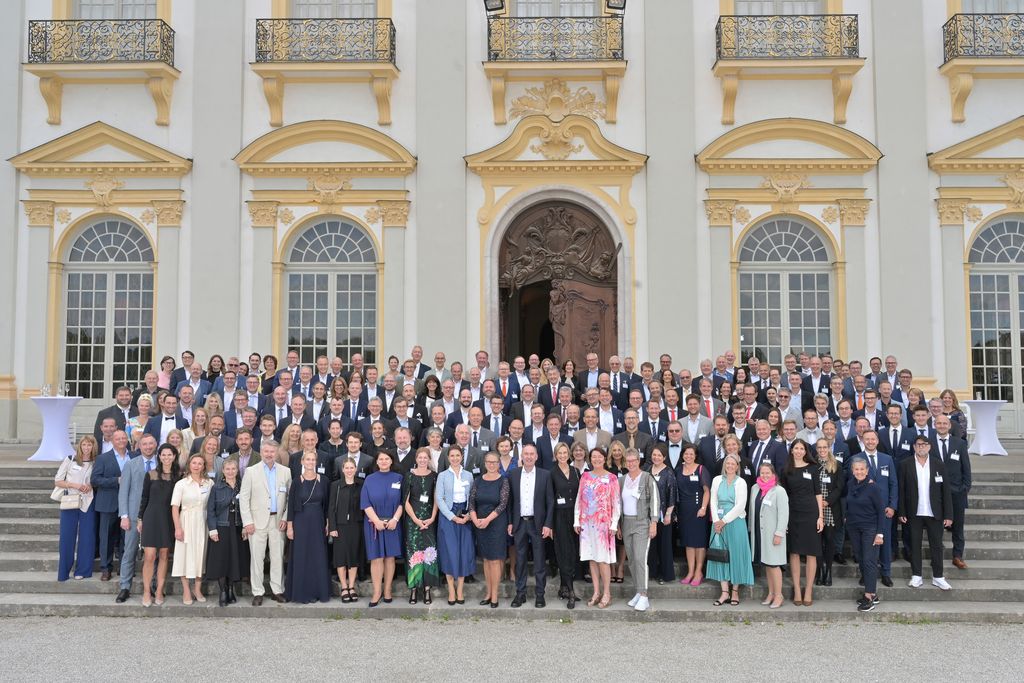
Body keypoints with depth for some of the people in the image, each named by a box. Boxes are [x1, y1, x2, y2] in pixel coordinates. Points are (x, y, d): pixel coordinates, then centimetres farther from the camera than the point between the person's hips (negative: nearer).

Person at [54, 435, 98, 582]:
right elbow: (57, 481, 3)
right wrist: (73, 485, -12)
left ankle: (82, 571, 11)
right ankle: (64, 572, 9)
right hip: (70, 503, -1)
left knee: (86, 537, 1)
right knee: (67, 537, 0)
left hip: (87, 504, 1)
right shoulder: (70, 460, 1)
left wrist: (91, 486, -4)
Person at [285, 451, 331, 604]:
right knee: (301, 557, 3)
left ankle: (319, 591, 14)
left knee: (319, 557, 5)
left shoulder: (323, 480, 1)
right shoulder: (296, 482, -2)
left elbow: (327, 503, 6)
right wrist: (289, 526, -5)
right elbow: (291, 505, -1)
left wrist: (327, 523, 1)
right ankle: (301, 592, 10)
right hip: (301, 522, -1)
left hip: (318, 522, 1)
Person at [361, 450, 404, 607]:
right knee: (376, 558, -3)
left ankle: (387, 590, 10)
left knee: (390, 557, 3)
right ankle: (377, 592, 1)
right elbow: (365, 503, -2)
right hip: (374, 524, -1)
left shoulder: (398, 478, 6)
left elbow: (402, 501, 2)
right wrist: (377, 521, -13)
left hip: (392, 524, 1)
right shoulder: (370, 480, 5)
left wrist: (395, 519, -11)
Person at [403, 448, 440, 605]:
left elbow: (436, 500, 6)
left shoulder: (434, 476, 5)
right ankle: (413, 588, 2)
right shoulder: (409, 476, 1)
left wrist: (432, 518, -7)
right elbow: (406, 500, 0)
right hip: (412, 519, -1)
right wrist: (416, 519, -8)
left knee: (428, 551, -3)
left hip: (429, 519, 1)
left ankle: (427, 589, 2)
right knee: (413, 552, -3)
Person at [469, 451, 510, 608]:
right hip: (480, 524, 4)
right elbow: (471, 502, 3)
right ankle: (489, 593, 17)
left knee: (495, 559, -3)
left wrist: (488, 519, -18)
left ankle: (494, 595, 4)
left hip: (497, 523, -4)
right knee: (486, 559, 9)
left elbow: (503, 504, -12)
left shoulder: (503, 481, -5)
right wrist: (475, 519, -13)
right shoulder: (478, 481, 5)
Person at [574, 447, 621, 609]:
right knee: (592, 558, 6)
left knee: (603, 558, -6)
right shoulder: (585, 477, 9)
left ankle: (606, 594, 3)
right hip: (587, 523, 4)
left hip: (603, 523, -4)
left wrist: (614, 524, -8)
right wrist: (577, 521, 5)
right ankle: (596, 592, 13)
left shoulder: (611, 478, -2)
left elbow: (616, 503, -3)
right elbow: (579, 500, 10)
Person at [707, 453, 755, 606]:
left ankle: (735, 592, 9)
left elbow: (740, 506, -9)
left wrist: (724, 521, -11)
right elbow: (713, 501, 5)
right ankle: (724, 592, 6)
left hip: (735, 522, -3)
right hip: (719, 522, 3)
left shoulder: (741, 482, -2)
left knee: (735, 555, 0)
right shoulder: (717, 480, 8)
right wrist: (716, 521, -7)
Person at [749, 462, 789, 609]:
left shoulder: (779, 491, -9)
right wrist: (751, 528, 11)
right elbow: (751, 510, 14)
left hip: (772, 534, -6)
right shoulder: (755, 489, 9)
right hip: (759, 532, 6)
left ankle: (778, 595, 4)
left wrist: (779, 534, -15)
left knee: (773, 564, -4)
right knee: (766, 564, 11)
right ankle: (771, 593, 20)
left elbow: (783, 514, -12)